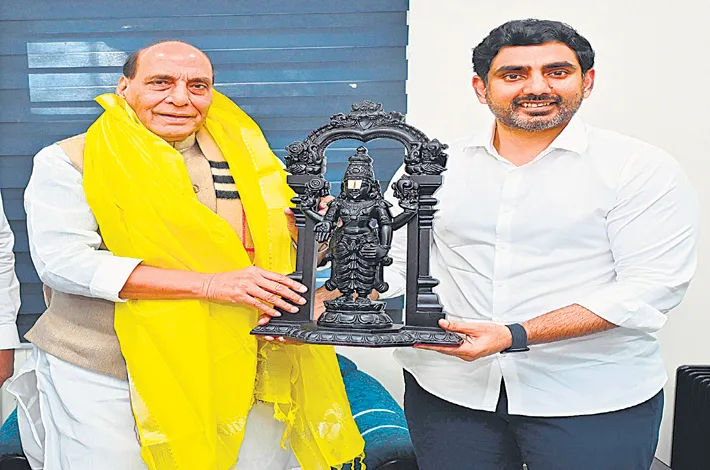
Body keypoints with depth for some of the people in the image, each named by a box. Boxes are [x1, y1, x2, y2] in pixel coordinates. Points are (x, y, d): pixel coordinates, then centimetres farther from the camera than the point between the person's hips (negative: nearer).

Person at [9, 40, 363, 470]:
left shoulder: (245, 155, 6)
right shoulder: (69, 161, -4)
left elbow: (279, 245, 13)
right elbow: (62, 260, -17)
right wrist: (210, 284, -23)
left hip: (231, 373, 3)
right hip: (103, 381, -3)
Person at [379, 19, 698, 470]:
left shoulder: (642, 169, -5)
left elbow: (651, 288, -13)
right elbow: (390, 259, 6)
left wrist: (515, 336, -21)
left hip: (594, 401, -2)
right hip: (447, 389, 3)